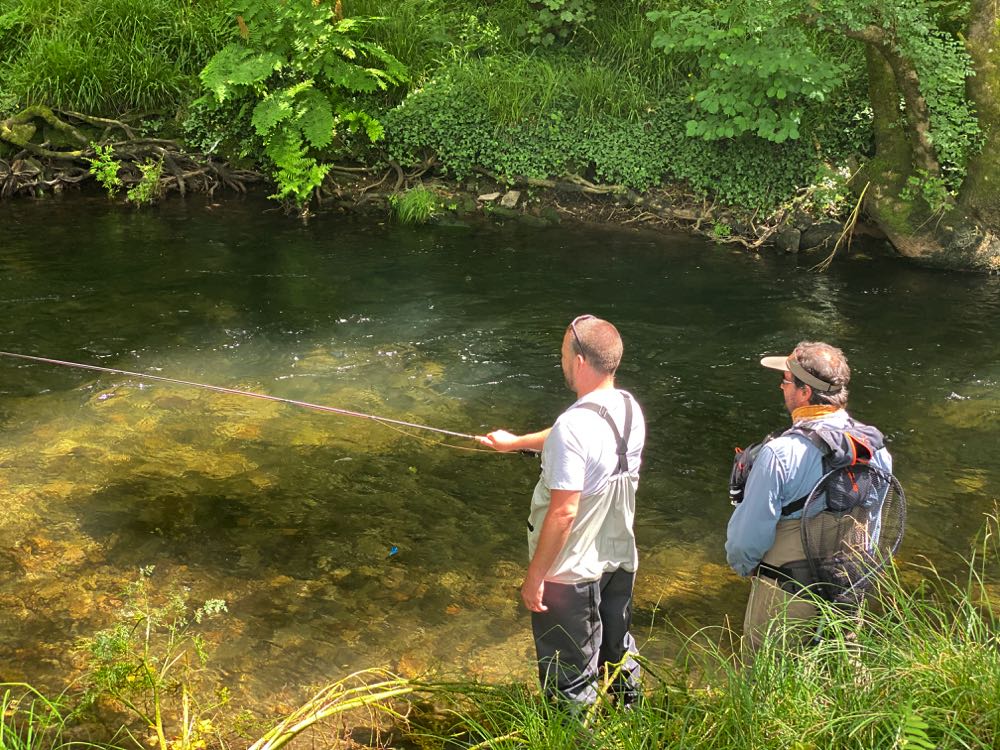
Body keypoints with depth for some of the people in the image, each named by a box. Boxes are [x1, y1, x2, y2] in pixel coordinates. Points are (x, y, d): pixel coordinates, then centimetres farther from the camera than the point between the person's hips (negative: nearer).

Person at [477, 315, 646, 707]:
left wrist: (534, 576, -18)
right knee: (618, 650, 26)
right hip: (621, 561, 8)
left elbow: (563, 512, -28)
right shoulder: (630, 409, -2)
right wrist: (516, 442, 29)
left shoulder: (574, 425, -28)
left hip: (572, 573, -8)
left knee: (570, 676, 9)